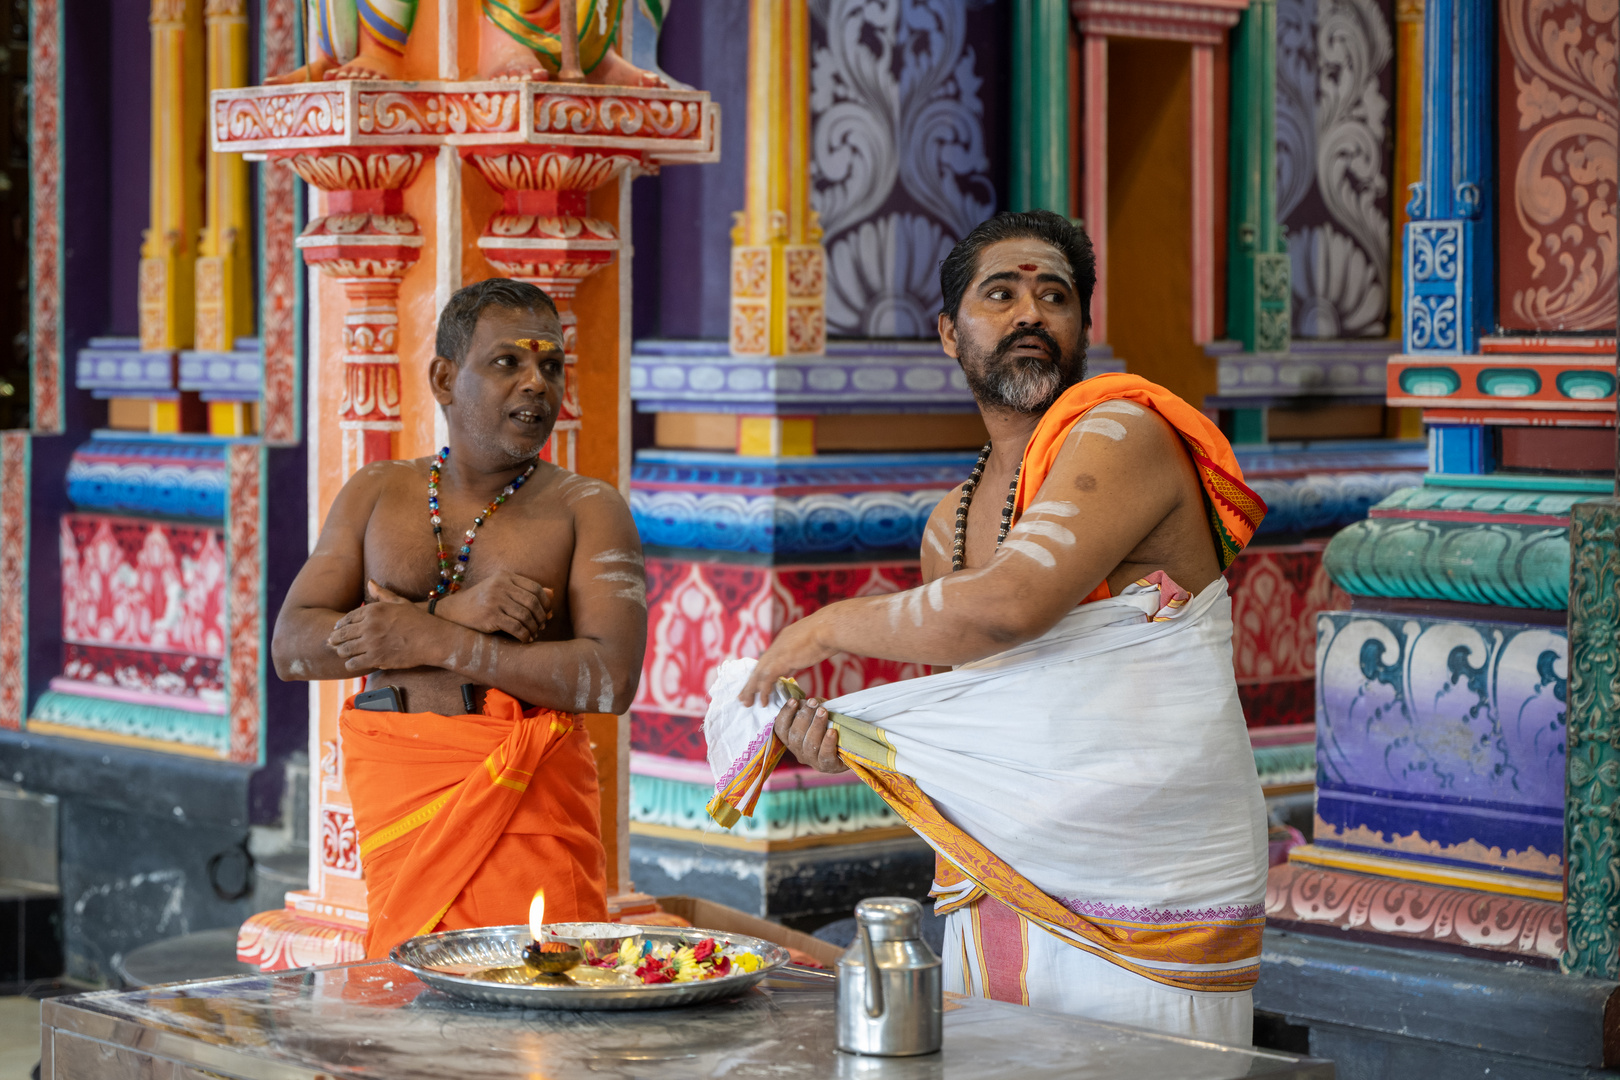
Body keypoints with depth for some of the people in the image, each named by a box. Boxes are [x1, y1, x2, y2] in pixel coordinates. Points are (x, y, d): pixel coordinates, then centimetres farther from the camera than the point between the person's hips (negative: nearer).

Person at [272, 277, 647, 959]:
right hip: (395, 789, 2)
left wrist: (432, 641, -12)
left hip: (528, 798, -2)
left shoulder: (586, 510, 4)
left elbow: (611, 679, -10)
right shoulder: (377, 493, 13)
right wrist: (453, 612, -10)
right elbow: (292, 647, 4)